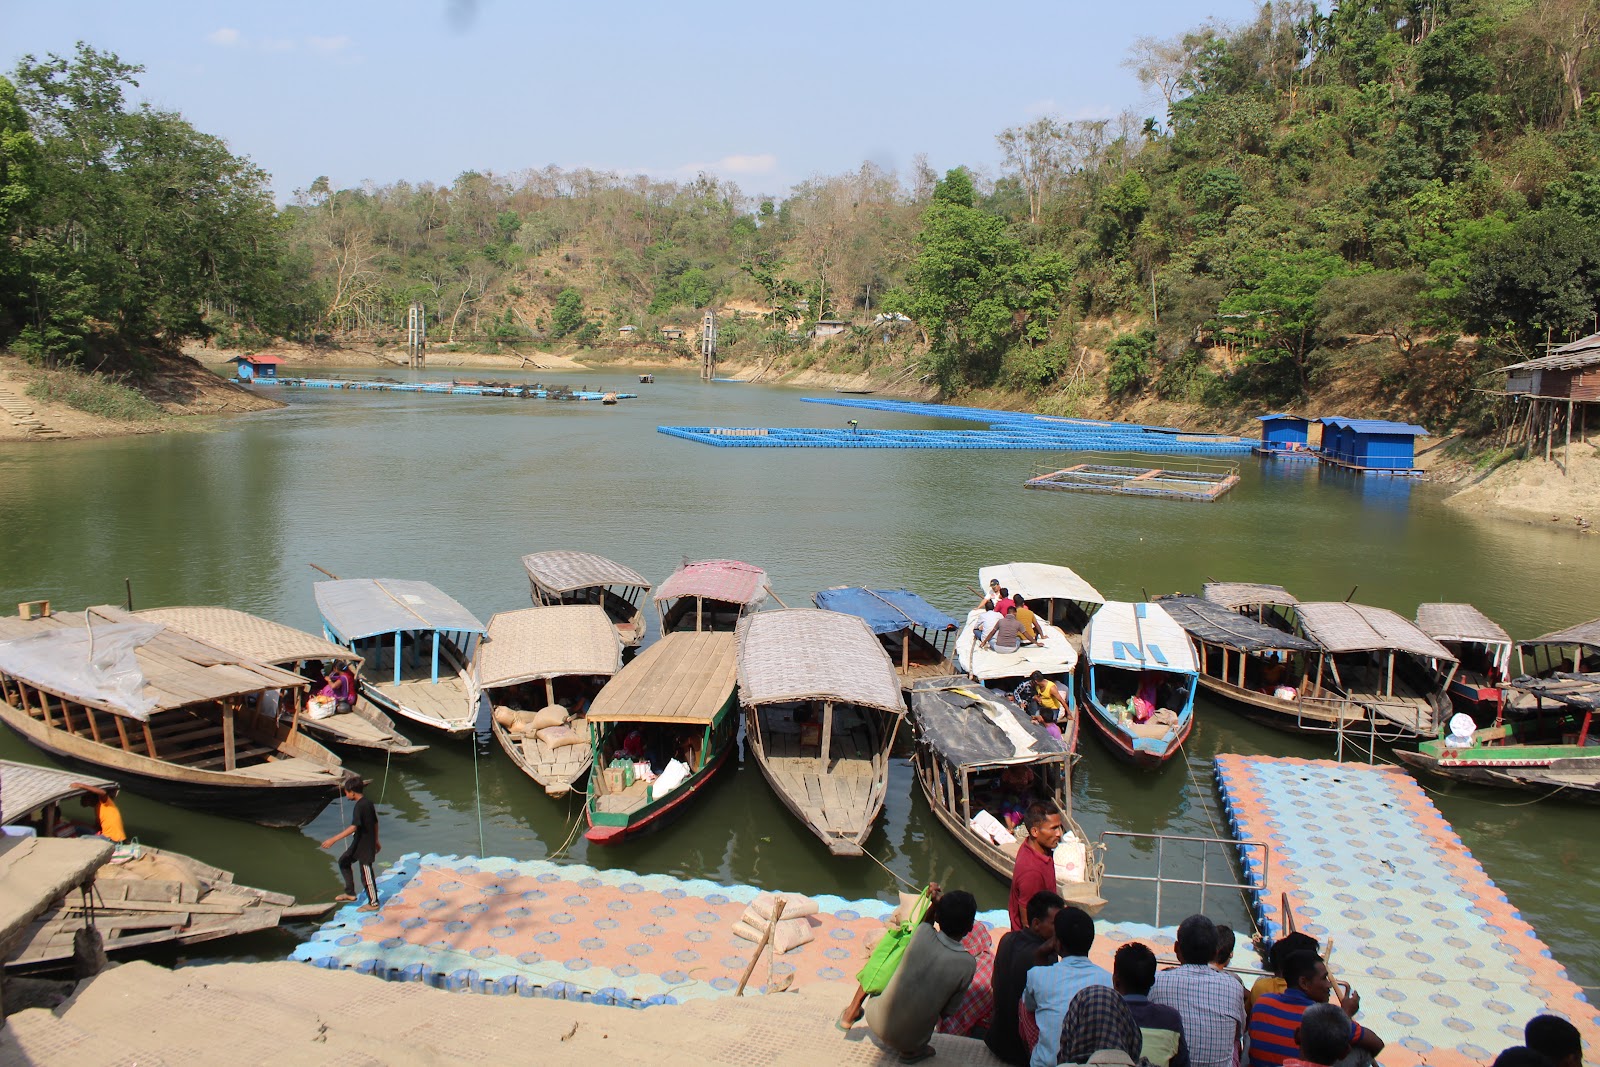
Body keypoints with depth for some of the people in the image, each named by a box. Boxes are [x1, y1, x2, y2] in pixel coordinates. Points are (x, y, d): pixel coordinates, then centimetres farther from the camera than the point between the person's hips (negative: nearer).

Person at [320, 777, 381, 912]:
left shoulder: (360, 806, -23)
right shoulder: (368, 803, 6)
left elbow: (353, 827, -31)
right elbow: (375, 823, 14)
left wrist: (333, 840, -32)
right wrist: (375, 841, 25)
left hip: (364, 846, -10)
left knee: (366, 875, 2)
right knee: (343, 861, 20)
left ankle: (373, 903, 15)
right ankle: (350, 893, 26)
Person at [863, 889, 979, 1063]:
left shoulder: (922, 932, -15)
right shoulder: (967, 965, -17)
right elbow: (948, 1010, -4)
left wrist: (935, 904, 4)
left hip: (877, 1021, 2)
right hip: (910, 1040, -1)